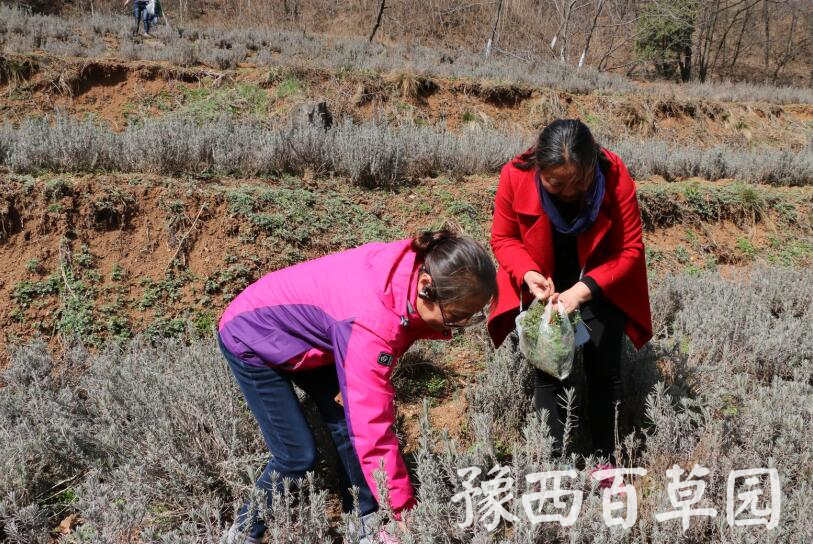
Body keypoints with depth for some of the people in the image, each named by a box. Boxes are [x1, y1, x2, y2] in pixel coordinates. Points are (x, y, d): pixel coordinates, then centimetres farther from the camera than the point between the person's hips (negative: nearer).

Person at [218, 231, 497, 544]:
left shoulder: (421, 264, -19)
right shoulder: (373, 321, -42)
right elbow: (374, 430, -39)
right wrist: (403, 513, -34)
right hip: (250, 336, -7)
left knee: (347, 422, 1)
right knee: (298, 456, -7)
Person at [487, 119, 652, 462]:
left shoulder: (615, 177, -28)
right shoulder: (515, 177, -26)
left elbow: (630, 250, -20)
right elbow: (503, 239, -10)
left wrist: (583, 290, -32)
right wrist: (528, 274, -29)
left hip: (600, 284, -1)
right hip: (541, 287, 1)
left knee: (604, 368, -1)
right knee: (545, 369, -4)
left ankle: (605, 460, 16)